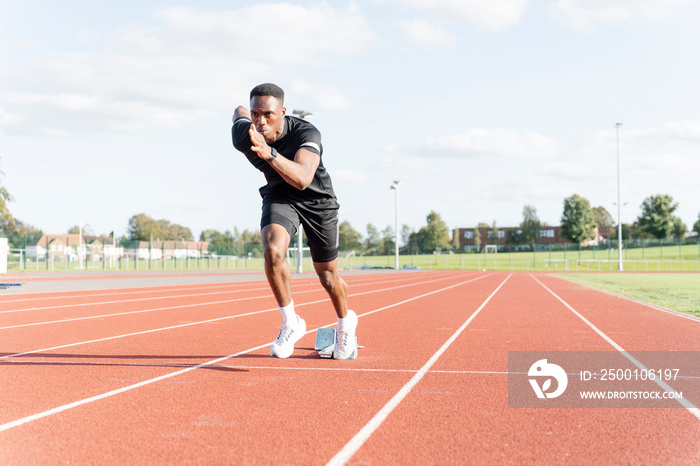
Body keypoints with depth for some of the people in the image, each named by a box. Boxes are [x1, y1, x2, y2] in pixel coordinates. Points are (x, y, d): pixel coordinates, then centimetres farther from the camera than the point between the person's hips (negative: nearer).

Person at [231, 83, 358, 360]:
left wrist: (270, 153, -67)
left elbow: (303, 179, -53)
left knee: (327, 276, 8)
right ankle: (290, 323, -10)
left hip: (317, 200, -2)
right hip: (279, 196, 2)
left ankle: (345, 324, 40)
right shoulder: (243, 137, -21)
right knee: (272, 252, -29)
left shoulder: (306, 134, -35)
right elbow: (239, 112, 4)